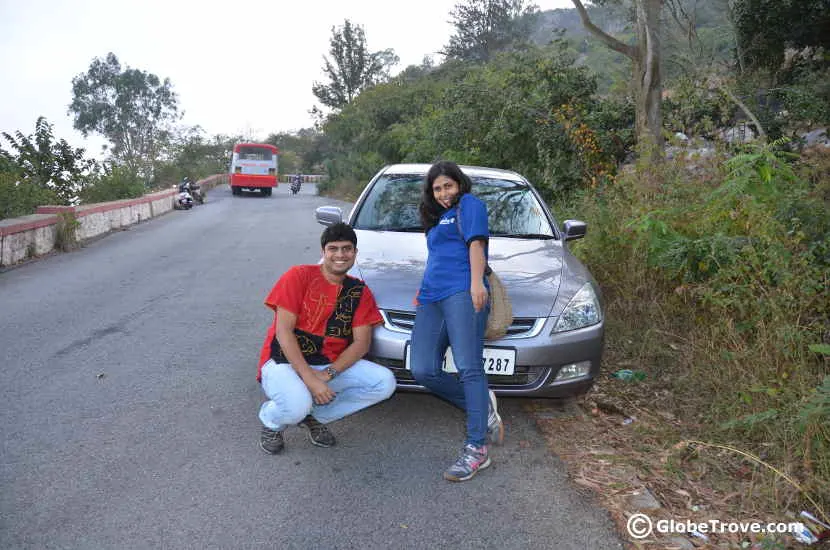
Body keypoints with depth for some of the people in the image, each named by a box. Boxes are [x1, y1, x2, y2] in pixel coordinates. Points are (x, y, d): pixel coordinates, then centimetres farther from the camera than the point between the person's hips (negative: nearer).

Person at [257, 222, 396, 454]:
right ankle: (271, 420, 5)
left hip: (332, 365, 5)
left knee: (385, 383, -15)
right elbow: (283, 331, -14)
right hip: (285, 361, -4)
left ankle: (315, 416, 2)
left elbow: (361, 343, -3)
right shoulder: (299, 276, -8)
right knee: (297, 405, -36)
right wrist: (310, 379, -23)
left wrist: (327, 374, -19)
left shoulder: (359, 292, 4)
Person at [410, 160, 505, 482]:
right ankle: (485, 410, 2)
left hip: (462, 293, -8)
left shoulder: (469, 204, 12)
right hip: (432, 298, 8)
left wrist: (476, 282, -18)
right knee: (423, 371, -8)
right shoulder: (437, 219, 34)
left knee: (468, 368, -16)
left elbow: (476, 244, -4)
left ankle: (477, 449, -16)